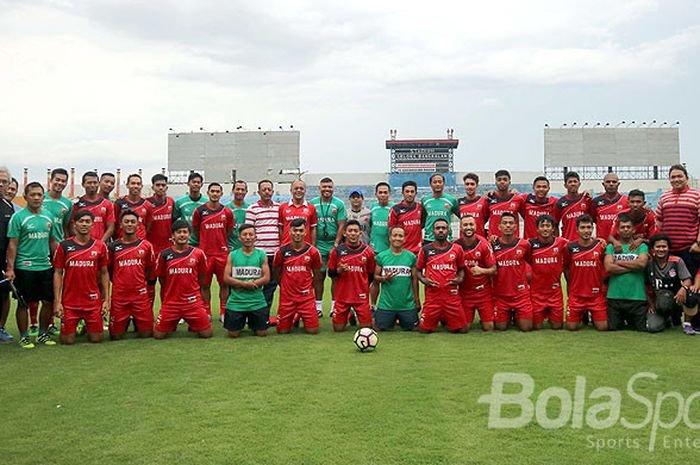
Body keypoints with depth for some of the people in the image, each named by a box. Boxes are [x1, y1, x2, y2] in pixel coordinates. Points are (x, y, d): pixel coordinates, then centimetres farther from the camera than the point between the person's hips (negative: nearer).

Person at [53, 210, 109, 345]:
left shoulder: (100, 246, 2)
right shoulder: (64, 246, -1)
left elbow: (104, 273, 8)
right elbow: (58, 274, 2)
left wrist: (106, 299, 3)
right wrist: (57, 301, -4)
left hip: (93, 301, 1)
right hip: (69, 302, -1)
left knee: (96, 338, 2)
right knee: (67, 340, 0)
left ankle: (87, 327, 35)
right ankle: (75, 326, 33)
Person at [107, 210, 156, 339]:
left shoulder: (146, 246, 4)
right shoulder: (112, 246, 3)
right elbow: (108, 271, 12)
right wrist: (121, 283, 10)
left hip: (141, 295, 0)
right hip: (119, 296, 0)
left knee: (146, 333, 1)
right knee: (115, 336, 3)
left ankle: (137, 322, 31)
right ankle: (126, 323, 33)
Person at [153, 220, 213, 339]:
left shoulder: (198, 253, -1)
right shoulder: (164, 255, -1)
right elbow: (161, 279, 9)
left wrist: (192, 291, 9)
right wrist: (172, 293, 10)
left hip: (193, 302, 0)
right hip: (170, 302, 0)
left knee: (207, 334, -5)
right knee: (158, 335, -3)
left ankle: (193, 325, 27)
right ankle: (173, 324, 28)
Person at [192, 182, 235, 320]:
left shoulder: (227, 212, 3)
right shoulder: (199, 211, -1)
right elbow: (195, 230, 10)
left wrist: (221, 242, 11)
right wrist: (206, 242, 10)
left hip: (222, 252, 1)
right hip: (205, 252, -1)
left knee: (224, 283, 5)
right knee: (205, 284, 5)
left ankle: (223, 312, 14)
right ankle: (207, 312, 16)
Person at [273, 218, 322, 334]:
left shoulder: (313, 251, -4)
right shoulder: (282, 251, -4)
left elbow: (317, 274, 10)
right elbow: (276, 273, 9)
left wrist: (308, 287, 11)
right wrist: (285, 287, 9)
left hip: (306, 297, 0)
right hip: (287, 297, 0)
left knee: (312, 330, -3)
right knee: (282, 331, 2)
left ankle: (302, 317, 29)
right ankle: (294, 318, 35)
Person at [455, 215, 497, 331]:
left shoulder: (484, 244, -9)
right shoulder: (455, 245, -7)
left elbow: (493, 270, -7)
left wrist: (482, 270, -25)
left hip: (484, 292, -1)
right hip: (465, 292, 1)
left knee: (488, 327, -1)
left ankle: (483, 319, 33)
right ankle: (471, 317, 33)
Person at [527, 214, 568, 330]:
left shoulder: (561, 243, -5)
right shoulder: (531, 244, -6)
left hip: (555, 291, 1)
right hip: (536, 291, -1)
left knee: (557, 326, 6)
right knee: (537, 326, 5)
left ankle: (551, 317, 38)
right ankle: (543, 315, 36)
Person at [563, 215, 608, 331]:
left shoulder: (601, 246, -3)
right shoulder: (570, 247, -2)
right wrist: (571, 285, 9)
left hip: (596, 295, 0)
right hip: (576, 295, 0)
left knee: (603, 327, -5)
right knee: (571, 327, -1)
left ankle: (593, 317, 28)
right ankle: (582, 317, 31)